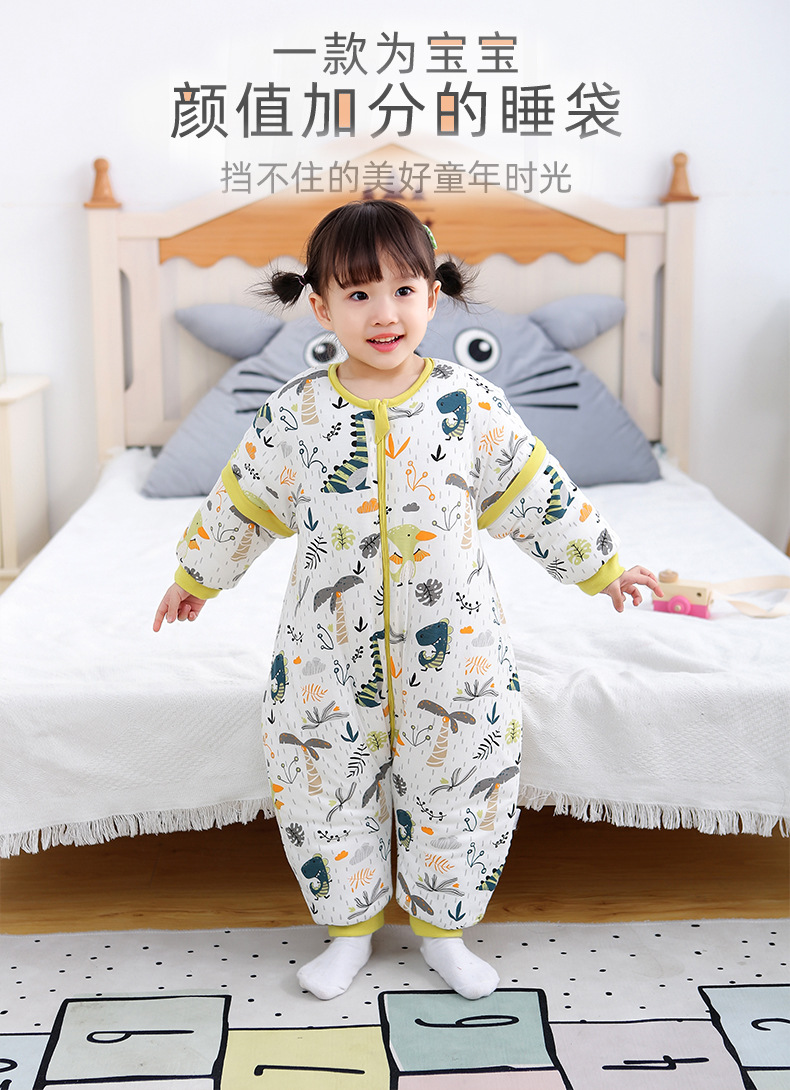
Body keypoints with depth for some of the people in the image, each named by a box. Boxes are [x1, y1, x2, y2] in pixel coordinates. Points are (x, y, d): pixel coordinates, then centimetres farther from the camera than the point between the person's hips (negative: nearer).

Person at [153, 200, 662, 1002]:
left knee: (457, 792, 11)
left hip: (453, 650, 0)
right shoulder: (295, 412, -6)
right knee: (327, 790, 11)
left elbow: (537, 494, 4)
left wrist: (599, 566, 11)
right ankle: (349, 932, 33)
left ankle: (442, 930, 33)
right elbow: (242, 504, 8)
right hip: (329, 653, 1)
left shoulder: (469, 403, -7)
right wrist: (195, 577, 18)